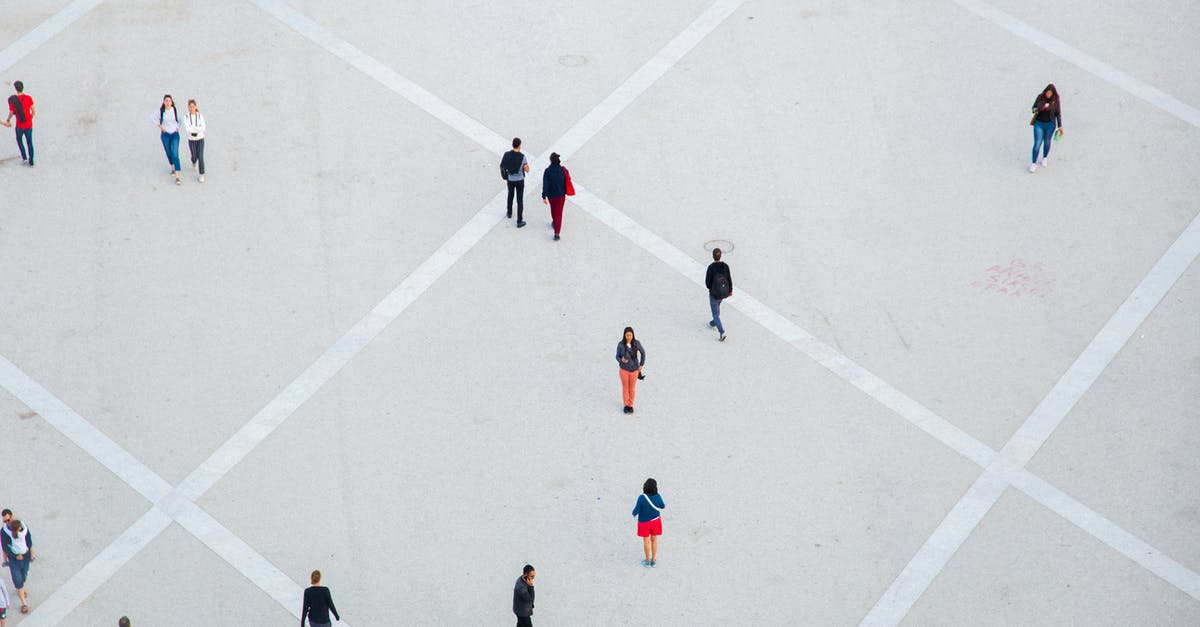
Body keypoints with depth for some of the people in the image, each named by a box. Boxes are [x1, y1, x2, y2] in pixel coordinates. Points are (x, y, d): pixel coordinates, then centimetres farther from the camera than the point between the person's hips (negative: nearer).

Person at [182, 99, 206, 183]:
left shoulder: (200, 116, -10)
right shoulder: (186, 117, -13)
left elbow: (203, 128, -19)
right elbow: (187, 129, -23)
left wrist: (192, 129, -26)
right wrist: (198, 128, -26)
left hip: (200, 139, -1)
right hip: (191, 140, 1)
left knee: (200, 157, -9)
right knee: (194, 156, 15)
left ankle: (201, 175, 1)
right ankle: (194, 162, 54)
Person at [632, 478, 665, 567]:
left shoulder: (642, 498, -28)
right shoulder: (657, 496, -18)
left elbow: (636, 511, -22)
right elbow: (662, 506, 2)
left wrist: (634, 514, 2)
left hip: (644, 522, -2)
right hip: (655, 520, 2)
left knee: (646, 541, 15)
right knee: (654, 540, 19)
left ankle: (648, 561, 29)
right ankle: (653, 560, 31)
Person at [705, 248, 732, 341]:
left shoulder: (711, 267, -23)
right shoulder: (725, 266, -12)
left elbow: (707, 282, -16)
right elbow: (729, 279, -2)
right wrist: (730, 290, 13)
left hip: (714, 293, -5)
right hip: (724, 292, 5)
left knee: (715, 314, 6)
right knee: (717, 307, 33)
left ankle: (722, 333, -6)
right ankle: (713, 323, 53)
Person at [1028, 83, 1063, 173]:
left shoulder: (1056, 100, -9)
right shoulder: (1040, 97, -8)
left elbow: (1058, 114, -3)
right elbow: (1034, 107, 6)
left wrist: (1060, 127, -6)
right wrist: (1035, 110, -19)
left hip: (1050, 124, 0)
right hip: (1039, 123, 0)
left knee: (1047, 142, 17)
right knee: (1037, 144, -5)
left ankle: (1044, 158, 41)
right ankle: (1033, 164, 3)